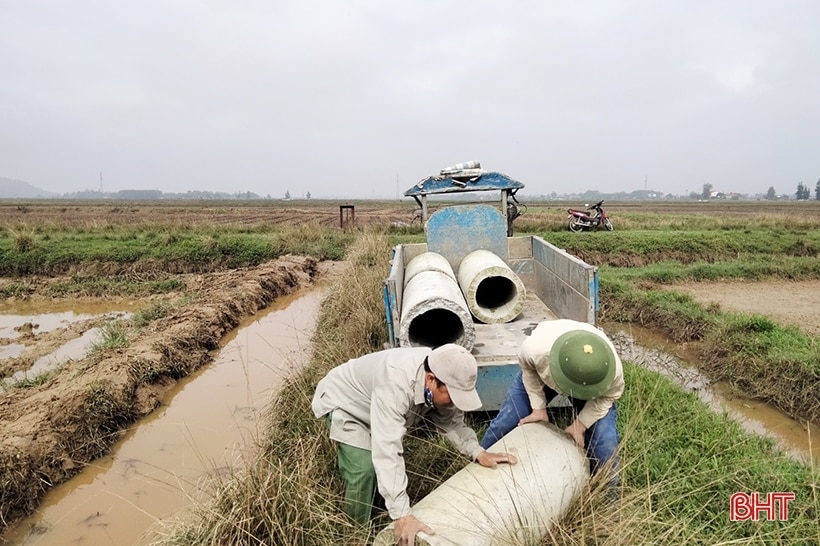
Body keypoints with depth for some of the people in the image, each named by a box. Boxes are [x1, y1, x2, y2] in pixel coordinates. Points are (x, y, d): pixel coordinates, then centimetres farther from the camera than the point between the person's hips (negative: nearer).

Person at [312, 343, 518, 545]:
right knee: (364, 468, -20)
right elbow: (386, 449, -48)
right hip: (343, 401, -7)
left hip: (372, 403, 7)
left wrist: (478, 453, -20)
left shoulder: (442, 375, -20)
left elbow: (451, 420, -6)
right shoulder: (395, 385, -45)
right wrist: (402, 515, -50)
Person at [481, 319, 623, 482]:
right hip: (540, 375, 1)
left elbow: (609, 394, -15)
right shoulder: (534, 348, -43)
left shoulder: (612, 367, -40)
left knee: (604, 439, -15)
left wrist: (580, 425, -21)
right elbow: (528, 369, -17)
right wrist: (538, 407, -16)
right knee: (503, 424, -1)